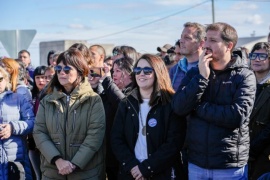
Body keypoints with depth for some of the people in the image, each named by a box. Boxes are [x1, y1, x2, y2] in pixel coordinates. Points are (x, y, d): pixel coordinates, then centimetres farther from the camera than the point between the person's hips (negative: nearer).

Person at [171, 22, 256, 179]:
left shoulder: (244, 76, -7)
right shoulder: (195, 73, 5)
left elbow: (237, 116, -20)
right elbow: (179, 108, -8)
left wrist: (198, 107, -11)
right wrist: (202, 77, -15)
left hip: (230, 166, -3)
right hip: (196, 163, 3)